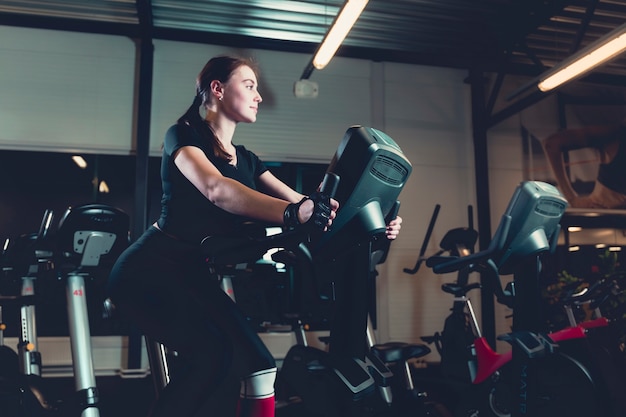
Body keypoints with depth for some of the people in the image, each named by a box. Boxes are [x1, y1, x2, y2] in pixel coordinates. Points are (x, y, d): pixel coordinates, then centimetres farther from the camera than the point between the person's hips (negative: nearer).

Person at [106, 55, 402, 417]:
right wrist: (293, 214, -45)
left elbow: (301, 203, 3)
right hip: (150, 270, -7)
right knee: (215, 353, -28)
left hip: (192, 276, 7)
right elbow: (216, 189, -30)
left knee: (256, 366, -2)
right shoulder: (184, 135, -8)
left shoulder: (245, 160, 12)